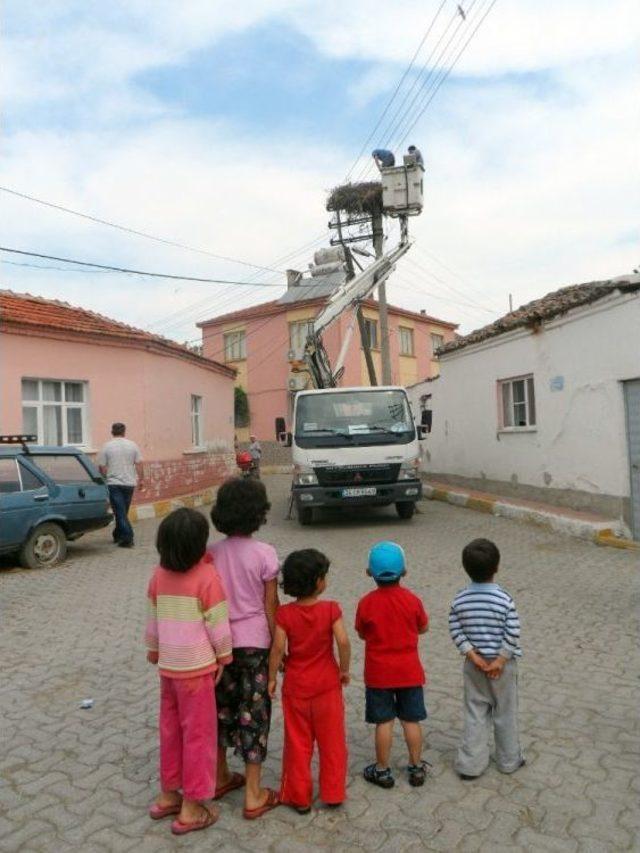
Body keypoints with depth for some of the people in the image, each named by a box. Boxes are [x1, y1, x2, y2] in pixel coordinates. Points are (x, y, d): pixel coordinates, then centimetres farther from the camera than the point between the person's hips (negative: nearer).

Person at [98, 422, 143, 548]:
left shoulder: (107, 447, -3)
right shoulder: (133, 445, 3)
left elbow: (102, 467, -4)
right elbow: (139, 464, 2)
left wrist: (105, 479, 11)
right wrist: (140, 479, 9)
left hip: (114, 483, -3)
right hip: (129, 483, 3)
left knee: (120, 512, -2)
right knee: (123, 511, 16)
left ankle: (127, 538, -9)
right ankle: (118, 535, 28)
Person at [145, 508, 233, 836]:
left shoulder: (159, 575, -2)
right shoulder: (207, 576, -19)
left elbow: (153, 620, 8)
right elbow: (217, 625, -15)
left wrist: (153, 652, 21)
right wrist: (224, 658, -1)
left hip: (168, 666, 6)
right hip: (196, 667, -6)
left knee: (170, 730, 20)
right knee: (198, 734, 8)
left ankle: (168, 795, 34)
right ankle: (191, 809, 18)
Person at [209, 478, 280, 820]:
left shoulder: (211, 553, -5)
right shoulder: (264, 553, -15)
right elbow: (271, 607, -10)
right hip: (254, 642, -4)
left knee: (222, 707, 20)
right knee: (253, 713, 8)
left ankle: (221, 777, 37)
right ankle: (253, 796, 18)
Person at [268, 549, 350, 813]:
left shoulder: (285, 613, -12)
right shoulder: (331, 609, -15)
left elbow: (278, 647, -15)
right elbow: (343, 642, -20)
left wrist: (272, 678, -3)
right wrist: (344, 669, -5)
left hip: (295, 687, 1)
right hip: (327, 685, -1)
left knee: (298, 743, 15)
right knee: (331, 741, 16)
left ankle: (299, 797, 25)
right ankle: (333, 792, 27)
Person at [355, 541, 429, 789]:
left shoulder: (366, 603, -14)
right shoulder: (412, 600, -12)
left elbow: (362, 634, -1)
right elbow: (423, 628, 3)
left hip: (378, 673, -1)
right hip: (409, 671, 1)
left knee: (384, 722, 10)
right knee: (411, 720, 14)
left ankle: (382, 770, 22)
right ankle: (416, 767, 26)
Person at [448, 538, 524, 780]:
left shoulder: (460, 600, -8)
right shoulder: (504, 599, -18)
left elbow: (456, 631, -9)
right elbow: (512, 634, -18)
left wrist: (473, 656, -8)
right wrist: (500, 660, -12)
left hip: (473, 664, 2)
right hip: (503, 664, -2)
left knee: (475, 713, 13)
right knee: (505, 713, 16)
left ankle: (471, 764, 17)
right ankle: (509, 760, 33)